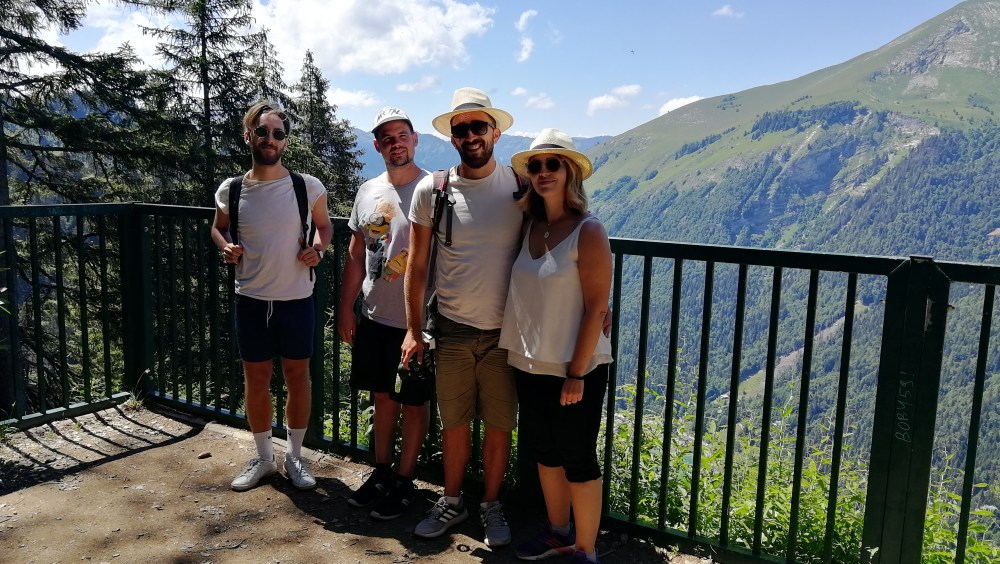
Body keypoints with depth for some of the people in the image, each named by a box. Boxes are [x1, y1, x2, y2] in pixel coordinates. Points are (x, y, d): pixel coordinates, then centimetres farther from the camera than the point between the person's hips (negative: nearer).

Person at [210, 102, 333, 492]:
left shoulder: (308, 187, -7)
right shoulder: (230, 190, -2)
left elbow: (324, 225, 10)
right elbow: (218, 227, 16)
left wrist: (318, 248, -10)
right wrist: (226, 248, -5)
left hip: (296, 300, -1)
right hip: (251, 300, 2)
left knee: (297, 378, 10)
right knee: (255, 381, 12)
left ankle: (295, 457, 29)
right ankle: (264, 458, 32)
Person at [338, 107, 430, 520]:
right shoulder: (367, 191, 7)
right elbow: (355, 254, 13)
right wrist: (346, 308, 11)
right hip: (374, 316, 6)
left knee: (414, 402, 8)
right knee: (383, 396, 18)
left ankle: (404, 482, 23)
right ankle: (381, 472, 34)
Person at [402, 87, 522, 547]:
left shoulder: (520, 187, -5)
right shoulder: (431, 190, -3)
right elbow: (417, 265, 3)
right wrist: (413, 329, 3)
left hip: (505, 332, 0)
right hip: (452, 330, 1)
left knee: (499, 425, 10)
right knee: (454, 422, 13)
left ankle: (491, 505, 31)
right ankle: (452, 503, 33)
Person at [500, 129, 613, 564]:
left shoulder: (588, 232, -13)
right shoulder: (529, 227, 5)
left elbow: (596, 308, -16)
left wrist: (577, 374, -17)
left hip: (574, 369, -7)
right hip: (529, 365, 7)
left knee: (578, 461, 6)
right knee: (544, 452, 19)